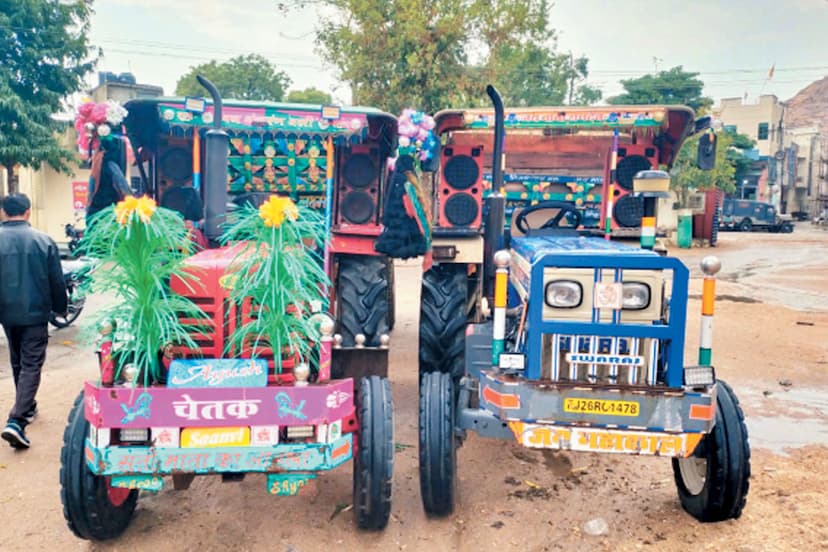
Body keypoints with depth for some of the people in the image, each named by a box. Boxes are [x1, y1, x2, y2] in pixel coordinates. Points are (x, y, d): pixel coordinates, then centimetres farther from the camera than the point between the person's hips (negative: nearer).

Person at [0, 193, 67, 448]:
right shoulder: (44, 241, -8)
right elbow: (57, 281, -3)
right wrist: (60, 308, 11)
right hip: (35, 313, -3)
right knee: (31, 365, 0)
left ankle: (27, 408, 36)